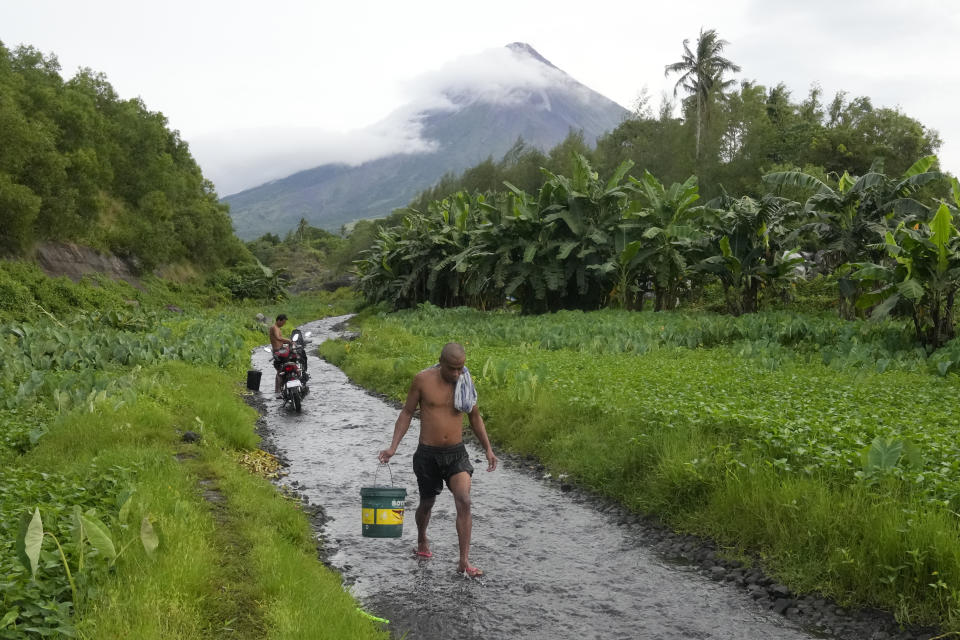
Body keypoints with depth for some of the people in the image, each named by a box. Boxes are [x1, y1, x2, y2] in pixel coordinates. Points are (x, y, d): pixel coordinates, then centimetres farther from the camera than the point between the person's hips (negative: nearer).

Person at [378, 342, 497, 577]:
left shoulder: (465, 381, -2)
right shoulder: (423, 379, -9)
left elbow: (475, 417, 12)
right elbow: (407, 412, 0)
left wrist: (488, 449, 10)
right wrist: (393, 447, -7)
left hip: (457, 453, 1)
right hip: (428, 454, -1)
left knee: (464, 502, -15)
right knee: (427, 503, 14)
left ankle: (464, 562, -11)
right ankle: (422, 540, 45)